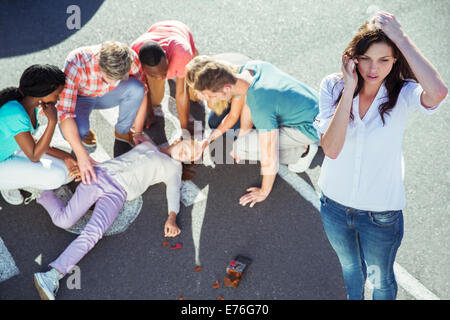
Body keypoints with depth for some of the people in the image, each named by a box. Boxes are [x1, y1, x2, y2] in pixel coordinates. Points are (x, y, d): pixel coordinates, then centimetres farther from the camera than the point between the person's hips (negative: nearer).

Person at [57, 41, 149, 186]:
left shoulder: (130, 58, -31)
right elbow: (64, 112, -43)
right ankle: (84, 130, 4)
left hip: (105, 95, 3)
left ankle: (122, 131, -2)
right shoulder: (75, 64, -40)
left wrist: (138, 132, -10)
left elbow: (142, 92, -13)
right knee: (79, 131, -35)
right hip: (80, 97, -3)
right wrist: (82, 156, -50)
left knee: (135, 88, -29)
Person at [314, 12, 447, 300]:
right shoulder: (333, 87, -15)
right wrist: (350, 89, -30)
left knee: (380, 279, 23)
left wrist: (400, 36, -37)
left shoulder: (402, 94, -19)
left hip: (381, 214, -2)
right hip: (335, 204, 2)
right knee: (350, 266, 30)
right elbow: (331, 149, -26)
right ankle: (354, 297, 60)